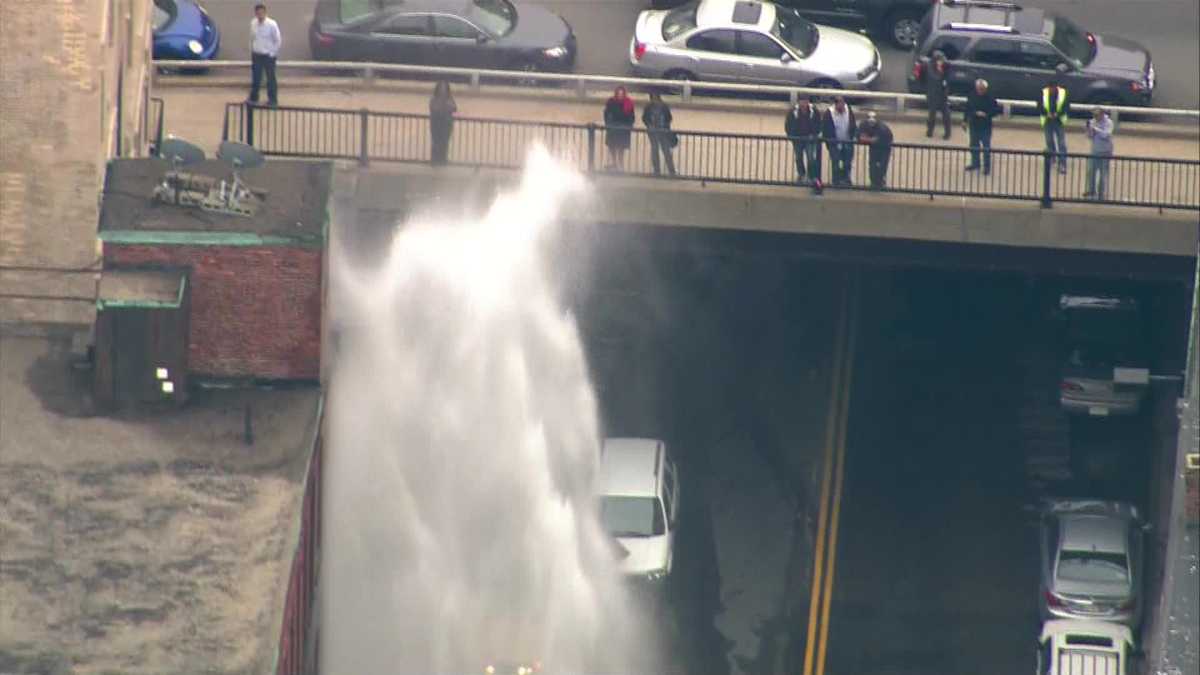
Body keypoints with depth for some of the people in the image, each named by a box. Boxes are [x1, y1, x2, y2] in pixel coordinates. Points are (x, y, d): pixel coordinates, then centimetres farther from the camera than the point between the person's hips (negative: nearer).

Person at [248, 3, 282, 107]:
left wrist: (273, 53, -8)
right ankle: (253, 98, 25)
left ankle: (272, 100, 14)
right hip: (256, 55, 4)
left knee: (270, 78, 4)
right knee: (255, 78, 12)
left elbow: (278, 40, -8)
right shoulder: (253, 23, -1)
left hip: (268, 55, -4)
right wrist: (252, 50, 9)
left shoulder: (271, 24, -16)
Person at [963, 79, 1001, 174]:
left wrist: (986, 114, -22)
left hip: (985, 126, -5)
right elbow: (967, 109, 8)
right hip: (973, 124, 5)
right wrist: (965, 120, 9)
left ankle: (987, 167, 10)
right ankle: (975, 164, 34)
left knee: (986, 147, -1)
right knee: (973, 145, 17)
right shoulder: (971, 96, -3)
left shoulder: (990, 98, -15)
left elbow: (997, 109, -11)